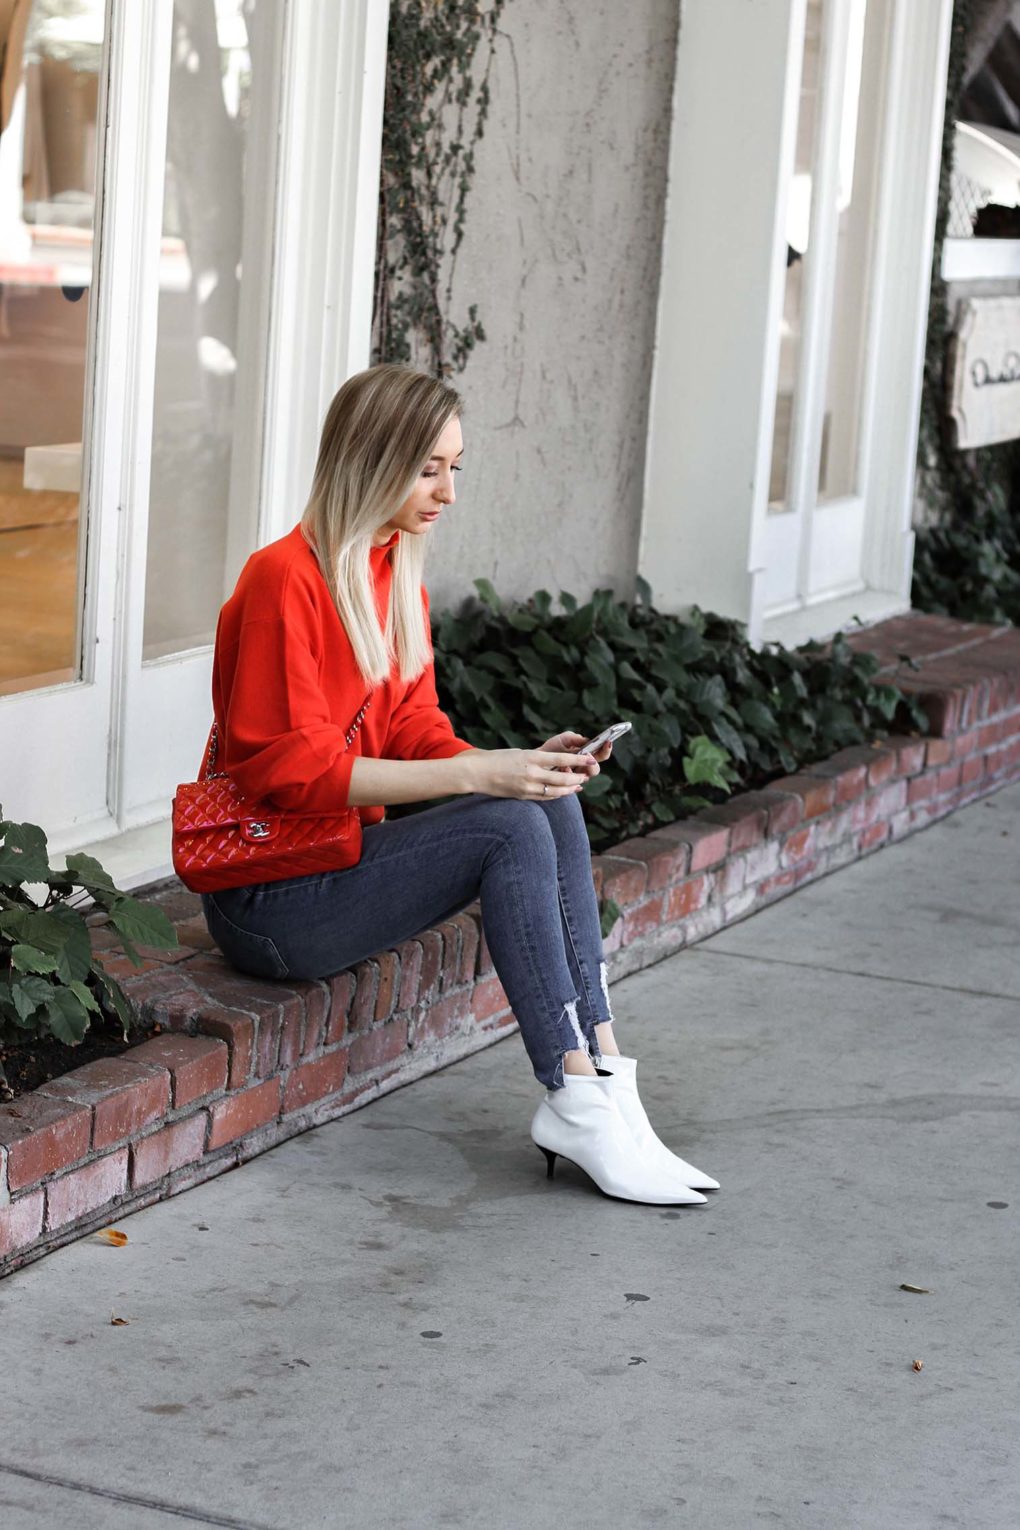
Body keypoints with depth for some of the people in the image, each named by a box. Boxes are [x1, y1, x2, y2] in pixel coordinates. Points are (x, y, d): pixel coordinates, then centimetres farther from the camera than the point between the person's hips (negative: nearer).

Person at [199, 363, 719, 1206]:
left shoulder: (399, 580, 11)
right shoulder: (283, 580, -16)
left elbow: (414, 732, 10)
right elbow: (292, 767, -22)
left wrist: (522, 763, -10)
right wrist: (478, 773, -25)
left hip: (346, 854, 8)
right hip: (268, 898, -8)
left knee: (553, 808, -13)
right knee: (509, 827, -25)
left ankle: (601, 1081, -19)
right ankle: (576, 1106, -24)